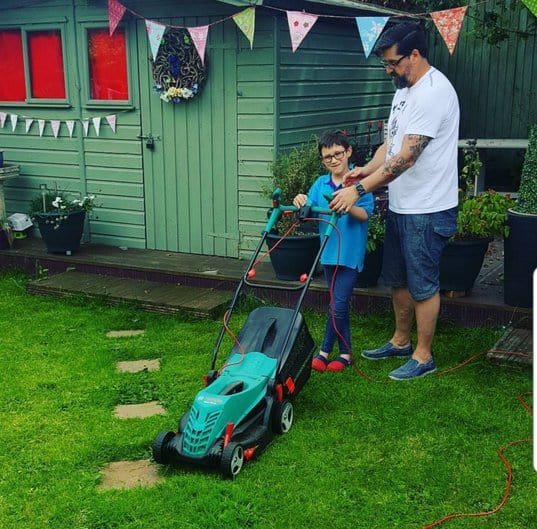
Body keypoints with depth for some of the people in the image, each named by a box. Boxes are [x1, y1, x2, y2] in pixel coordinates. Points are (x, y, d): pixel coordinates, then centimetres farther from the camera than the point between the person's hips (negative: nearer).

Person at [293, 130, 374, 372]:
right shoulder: (320, 184, 7)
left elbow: (364, 214, -17)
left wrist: (348, 207, -37)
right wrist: (300, 203, -23)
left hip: (350, 254, -5)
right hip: (328, 252, 6)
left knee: (337, 305, -6)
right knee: (338, 305, 13)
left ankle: (325, 351, 8)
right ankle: (345, 353, 23)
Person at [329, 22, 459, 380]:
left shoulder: (433, 92, -21)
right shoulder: (406, 90, 11)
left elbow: (406, 157, -26)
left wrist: (359, 190, -26)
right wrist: (367, 169, -5)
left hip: (427, 211, -10)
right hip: (400, 206, 10)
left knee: (423, 286, 3)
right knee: (398, 280, 20)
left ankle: (423, 356, 17)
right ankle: (400, 342, 36)